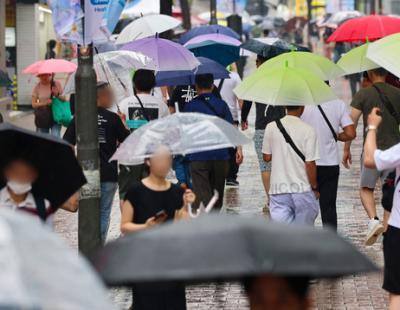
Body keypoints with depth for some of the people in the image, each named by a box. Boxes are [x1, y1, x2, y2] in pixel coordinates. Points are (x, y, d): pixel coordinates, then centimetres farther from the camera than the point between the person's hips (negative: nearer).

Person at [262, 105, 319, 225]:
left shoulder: (271, 128, -2)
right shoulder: (308, 130, -12)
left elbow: (267, 157, 7)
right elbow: (310, 164, -12)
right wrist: (315, 187, 1)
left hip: (278, 189, 2)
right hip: (303, 189, -2)